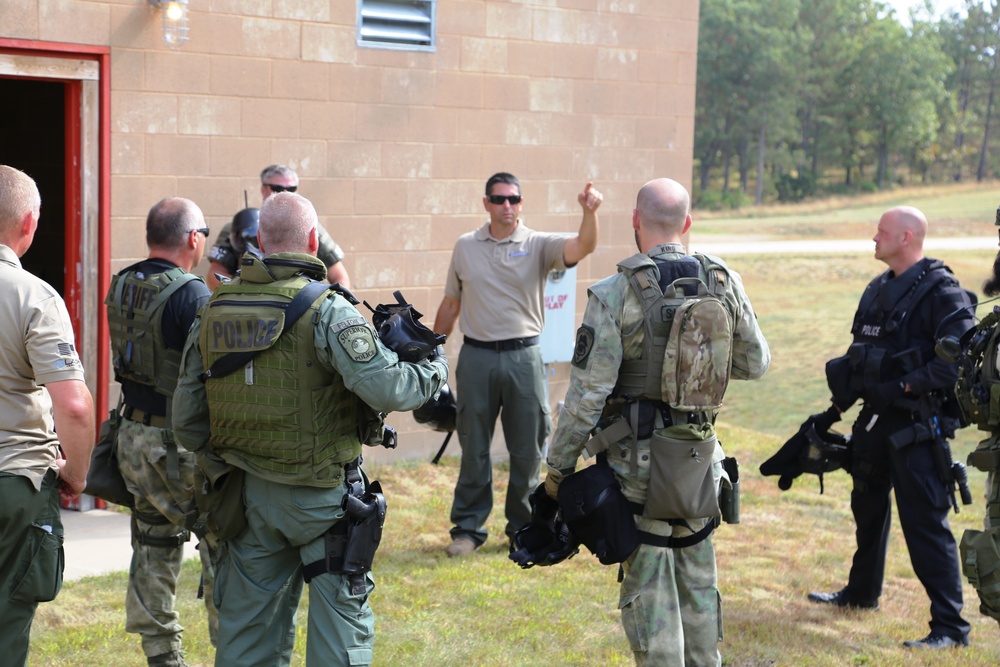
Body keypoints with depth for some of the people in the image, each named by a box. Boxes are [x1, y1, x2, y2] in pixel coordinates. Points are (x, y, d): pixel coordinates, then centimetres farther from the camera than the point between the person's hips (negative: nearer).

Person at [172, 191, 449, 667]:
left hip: (249, 498, 5)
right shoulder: (326, 309, -15)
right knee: (340, 627, 6)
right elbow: (385, 388, -24)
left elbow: (185, 422, 6)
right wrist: (434, 369, -5)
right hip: (321, 500, -5)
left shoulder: (214, 311, 2)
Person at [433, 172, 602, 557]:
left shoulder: (538, 246, -1)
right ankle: (467, 529, 17)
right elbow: (450, 304, 14)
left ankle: (524, 527, 21)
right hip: (476, 356, 1)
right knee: (473, 448, 7)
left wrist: (590, 213, -39)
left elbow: (583, 247, -20)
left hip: (523, 356, -1)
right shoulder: (465, 247, 6)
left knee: (527, 449, 7)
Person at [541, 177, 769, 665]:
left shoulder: (613, 296, -16)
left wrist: (558, 465, -5)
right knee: (697, 577, 19)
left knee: (649, 585, 4)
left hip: (638, 461, -4)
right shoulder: (724, 283, -2)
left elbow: (587, 394, -16)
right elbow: (755, 364, 9)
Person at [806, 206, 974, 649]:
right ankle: (861, 593, 42)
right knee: (868, 508, 23)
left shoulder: (941, 293, -15)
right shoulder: (878, 289, 11)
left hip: (916, 425, -9)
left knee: (925, 522, -9)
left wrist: (901, 386, -23)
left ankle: (950, 627, -3)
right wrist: (835, 409, 18)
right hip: (876, 418, 9)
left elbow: (956, 364, -23)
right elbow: (860, 358, 19)